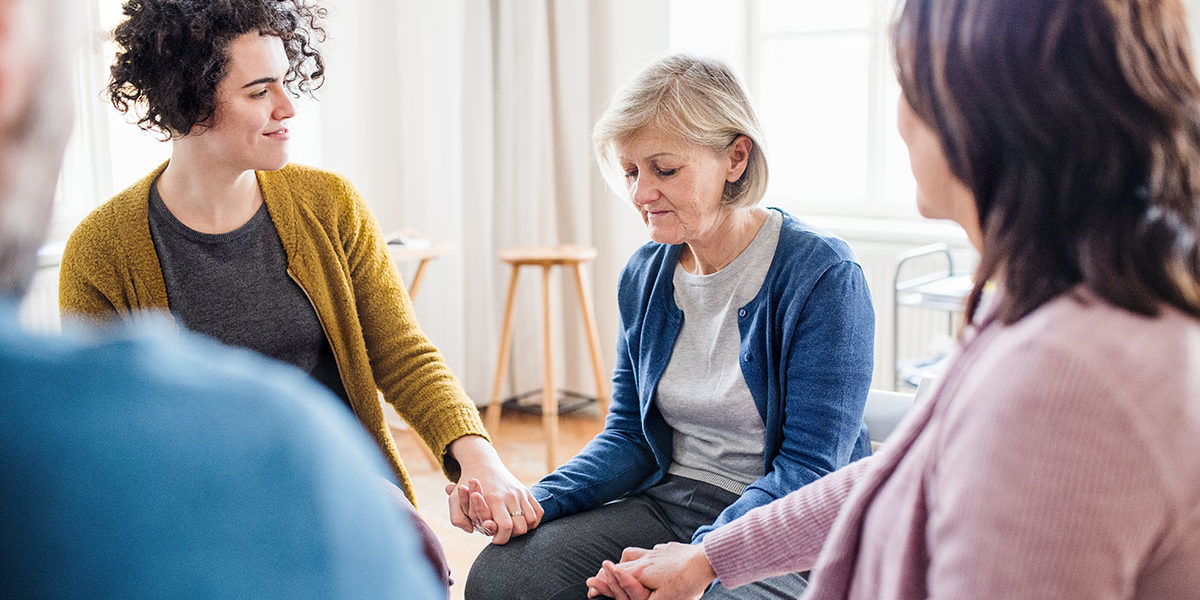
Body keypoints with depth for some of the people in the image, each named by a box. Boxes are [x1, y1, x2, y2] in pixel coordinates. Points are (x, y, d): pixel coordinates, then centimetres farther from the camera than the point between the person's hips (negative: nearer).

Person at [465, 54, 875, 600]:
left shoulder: (821, 275, -14)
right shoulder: (644, 276, 5)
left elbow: (810, 467, -17)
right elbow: (628, 436, 8)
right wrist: (535, 502, -10)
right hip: (670, 503, 5)